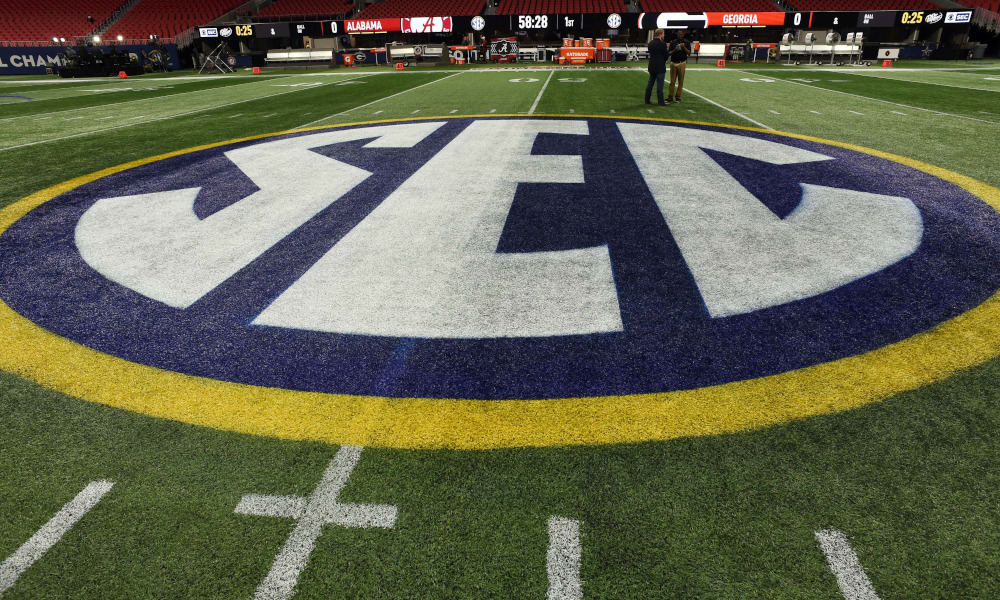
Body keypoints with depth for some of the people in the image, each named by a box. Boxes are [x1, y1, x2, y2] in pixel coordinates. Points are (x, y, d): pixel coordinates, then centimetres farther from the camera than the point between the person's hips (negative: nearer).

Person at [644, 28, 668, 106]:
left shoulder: (650, 43, 6)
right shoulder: (662, 44, -14)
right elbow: (666, 55, -9)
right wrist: (664, 61, 12)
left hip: (651, 67, 7)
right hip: (660, 67, -7)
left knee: (650, 83, 14)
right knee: (660, 84, -4)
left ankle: (647, 100, 17)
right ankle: (660, 101, -2)